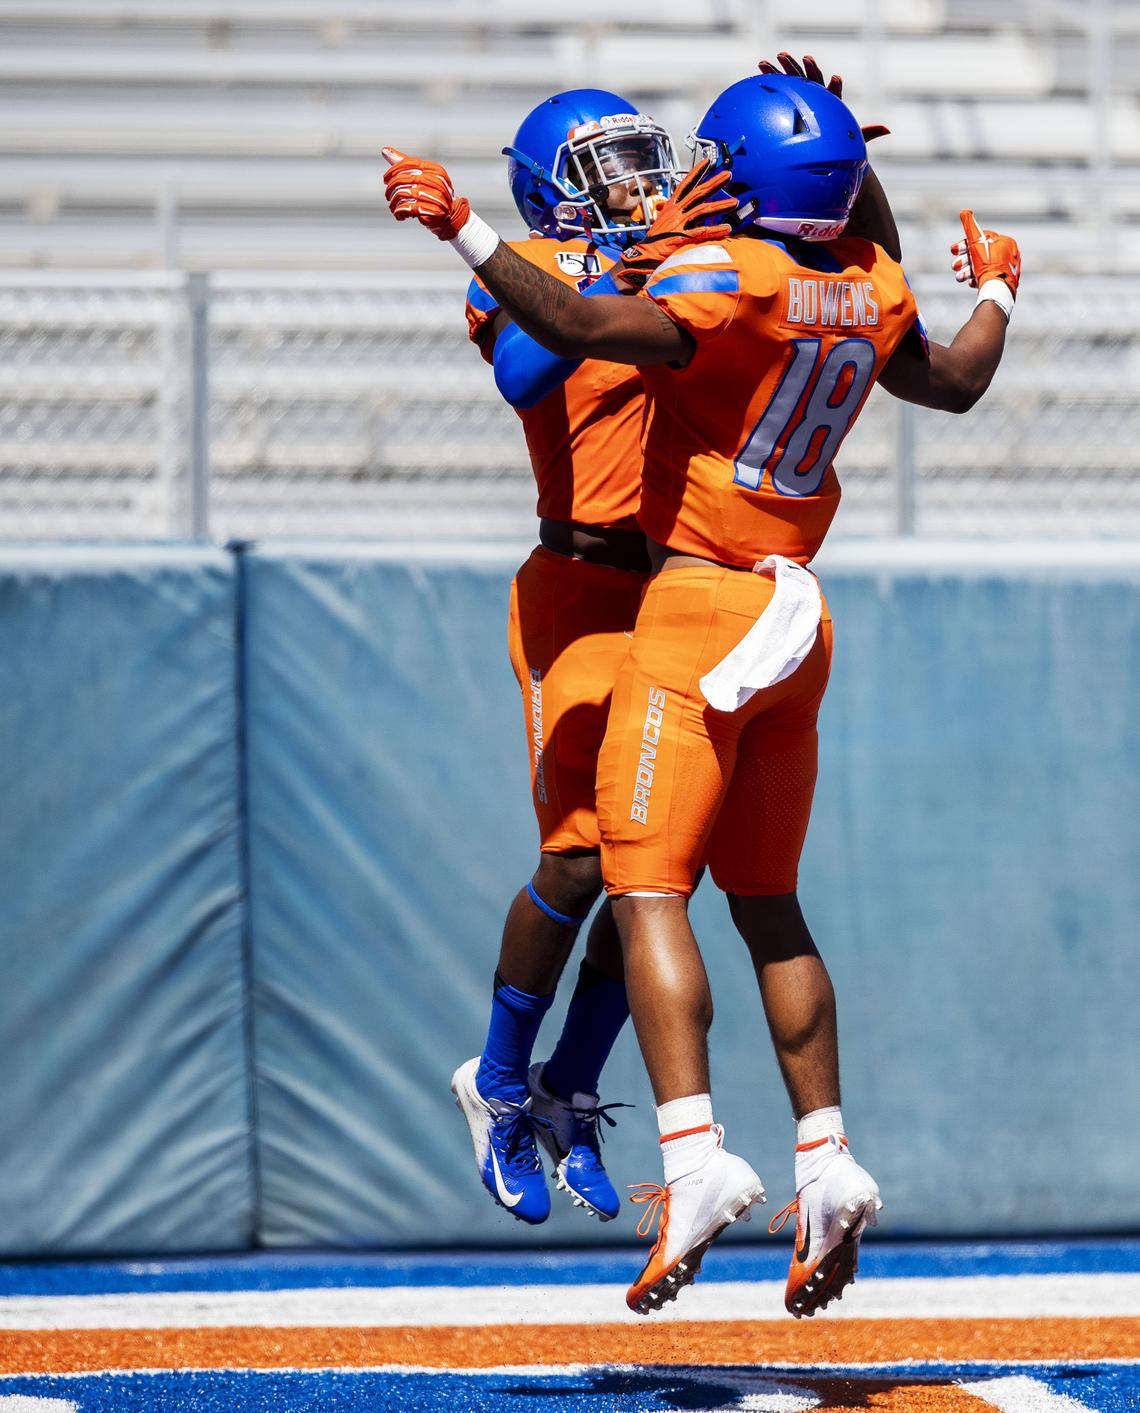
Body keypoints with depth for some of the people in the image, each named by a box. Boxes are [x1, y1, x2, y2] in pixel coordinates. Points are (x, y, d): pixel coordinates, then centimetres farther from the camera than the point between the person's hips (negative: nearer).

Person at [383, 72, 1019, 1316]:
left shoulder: (733, 282, -14)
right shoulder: (872, 294, 8)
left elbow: (580, 329, -27)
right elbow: (955, 384, 28)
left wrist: (466, 234, -24)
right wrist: (995, 294, 46)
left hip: (700, 605, -7)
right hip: (797, 617, 7)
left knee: (648, 891, -9)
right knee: (767, 901, 17)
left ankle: (697, 1154, -23)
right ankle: (827, 1162, 14)